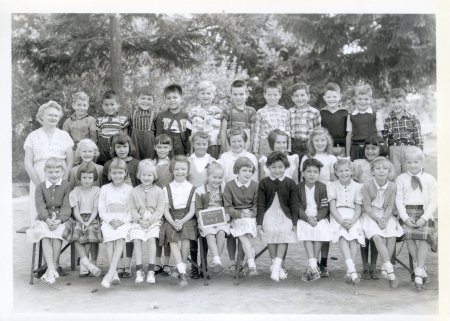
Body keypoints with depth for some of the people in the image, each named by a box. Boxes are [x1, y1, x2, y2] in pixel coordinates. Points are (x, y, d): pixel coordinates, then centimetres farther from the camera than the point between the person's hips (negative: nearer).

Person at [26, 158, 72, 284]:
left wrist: (59, 220, -22)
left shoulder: (66, 186, 2)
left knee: (57, 234, -29)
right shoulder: (40, 187, 8)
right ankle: (52, 269, -31)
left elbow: (66, 206, -6)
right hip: (44, 219, 2)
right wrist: (47, 219, -21)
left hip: (61, 219, -1)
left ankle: (53, 267, -20)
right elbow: (40, 206, -3)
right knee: (45, 236, -26)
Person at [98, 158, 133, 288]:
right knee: (109, 239, -30)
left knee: (120, 238, -32)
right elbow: (101, 210, 9)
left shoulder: (129, 189, 10)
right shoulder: (104, 189, 13)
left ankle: (110, 273, -39)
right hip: (108, 221, 1)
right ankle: (114, 274, -30)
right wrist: (110, 220, -9)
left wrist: (123, 221, -11)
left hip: (125, 222, -1)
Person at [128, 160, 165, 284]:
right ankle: (139, 271, -14)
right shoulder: (134, 191, 11)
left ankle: (151, 271, -20)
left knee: (152, 238, -24)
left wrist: (150, 220, -12)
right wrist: (139, 219, -10)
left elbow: (160, 209, 0)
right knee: (136, 239, -19)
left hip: (154, 221, -2)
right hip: (139, 221, 2)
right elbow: (132, 209, 8)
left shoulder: (158, 191, 4)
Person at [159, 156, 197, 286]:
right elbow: (166, 210, 3)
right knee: (172, 239, -27)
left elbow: (192, 211, 1)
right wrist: (173, 223, -15)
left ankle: (181, 268, -12)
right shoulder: (167, 189, 10)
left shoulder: (192, 188, 8)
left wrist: (182, 221, -16)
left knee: (186, 237, -29)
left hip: (187, 218, -1)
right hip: (172, 219, 1)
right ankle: (183, 272, -32)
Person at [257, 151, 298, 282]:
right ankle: (276, 265, -1)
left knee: (284, 234, -19)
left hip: (285, 215, 0)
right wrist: (259, 221, -2)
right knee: (271, 232, -18)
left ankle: (276, 266, -17)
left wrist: (294, 221, 0)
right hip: (269, 215, 0)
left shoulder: (290, 183, 4)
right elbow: (260, 204, 3)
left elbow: (294, 204, 5)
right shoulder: (264, 183, 4)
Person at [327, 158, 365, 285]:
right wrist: (341, 221, -17)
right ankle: (352, 270, -40)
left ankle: (350, 272, -27)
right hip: (337, 216, -1)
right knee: (343, 237, -30)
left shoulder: (357, 186, 9)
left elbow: (358, 208, 4)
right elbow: (332, 207, 0)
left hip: (353, 217, 1)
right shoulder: (332, 186, 8)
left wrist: (352, 221, -16)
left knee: (354, 237, -28)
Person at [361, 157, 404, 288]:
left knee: (392, 236, -22)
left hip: (386, 215, 3)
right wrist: (377, 219, -20)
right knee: (377, 237, -27)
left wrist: (384, 218, -17)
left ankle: (384, 267, -8)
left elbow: (390, 206, 0)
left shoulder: (392, 186, -2)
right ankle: (389, 269, -24)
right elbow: (367, 206, -10)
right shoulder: (367, 185, -10)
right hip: (371, 215, -3)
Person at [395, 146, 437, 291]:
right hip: (407, 212, 1)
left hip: (425, 213, -1)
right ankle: (418, 266, -4)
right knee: (409, 236, -19)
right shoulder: (401, 179, 10)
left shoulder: (429, 179, 6)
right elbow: (398, 199, 4)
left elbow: (433, 201, 2)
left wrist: (424, 218, -11)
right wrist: (405, 217, -9)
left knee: (424, 238, -17)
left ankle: (419, 273, -15)